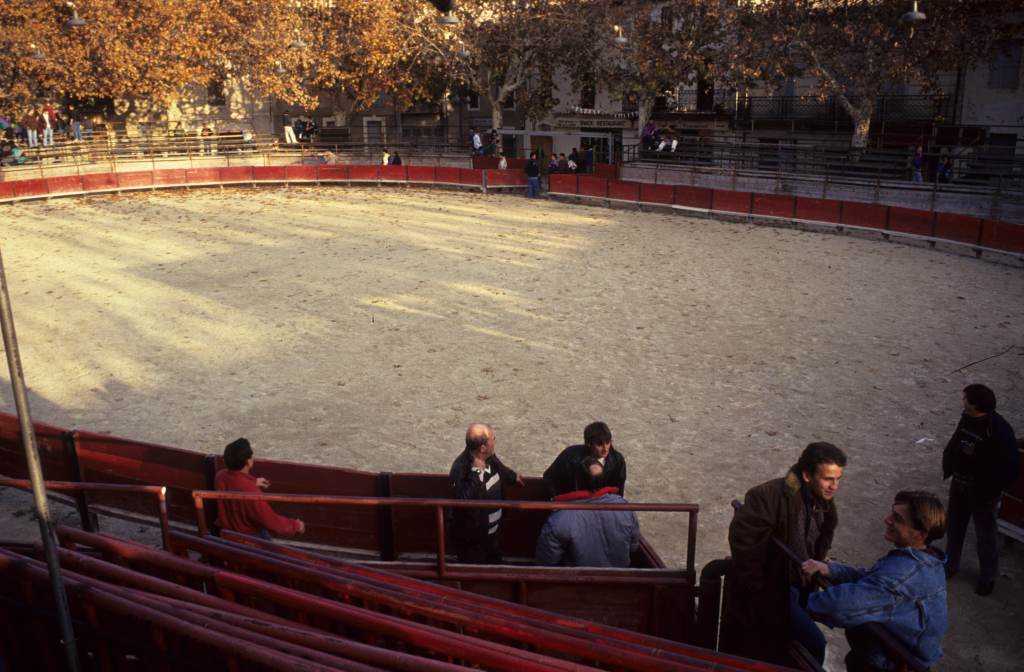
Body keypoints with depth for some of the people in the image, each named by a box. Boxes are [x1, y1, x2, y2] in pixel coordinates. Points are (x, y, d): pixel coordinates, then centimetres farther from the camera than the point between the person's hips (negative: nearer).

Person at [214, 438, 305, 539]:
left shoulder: (220, 476, -14)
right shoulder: (249, 491, -38)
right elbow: (271, 521, -29)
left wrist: (253, 482, 24)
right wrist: (295, 526, -15)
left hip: (226, 532, 7)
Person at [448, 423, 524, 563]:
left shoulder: (489, 458, -8)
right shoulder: (461, 469, -33)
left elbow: (500, 469, 17)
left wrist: (513, 476, 36)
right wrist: (477, 473, -43)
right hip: (471, 537, -8)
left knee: (495, 564, 28)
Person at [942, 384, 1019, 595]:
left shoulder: (999, 430, -27)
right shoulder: (966, 419, -6)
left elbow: (1010, 465, -23)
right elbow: (953, 445, 10)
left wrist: (992, 491, -18)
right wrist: (948, 469, 8)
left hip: (982, 491, -7)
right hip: (959, 484, 7)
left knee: (985, 534, 12)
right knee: (954, 526, 21)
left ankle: (988, 577, 31)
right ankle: (950, 564, 40)